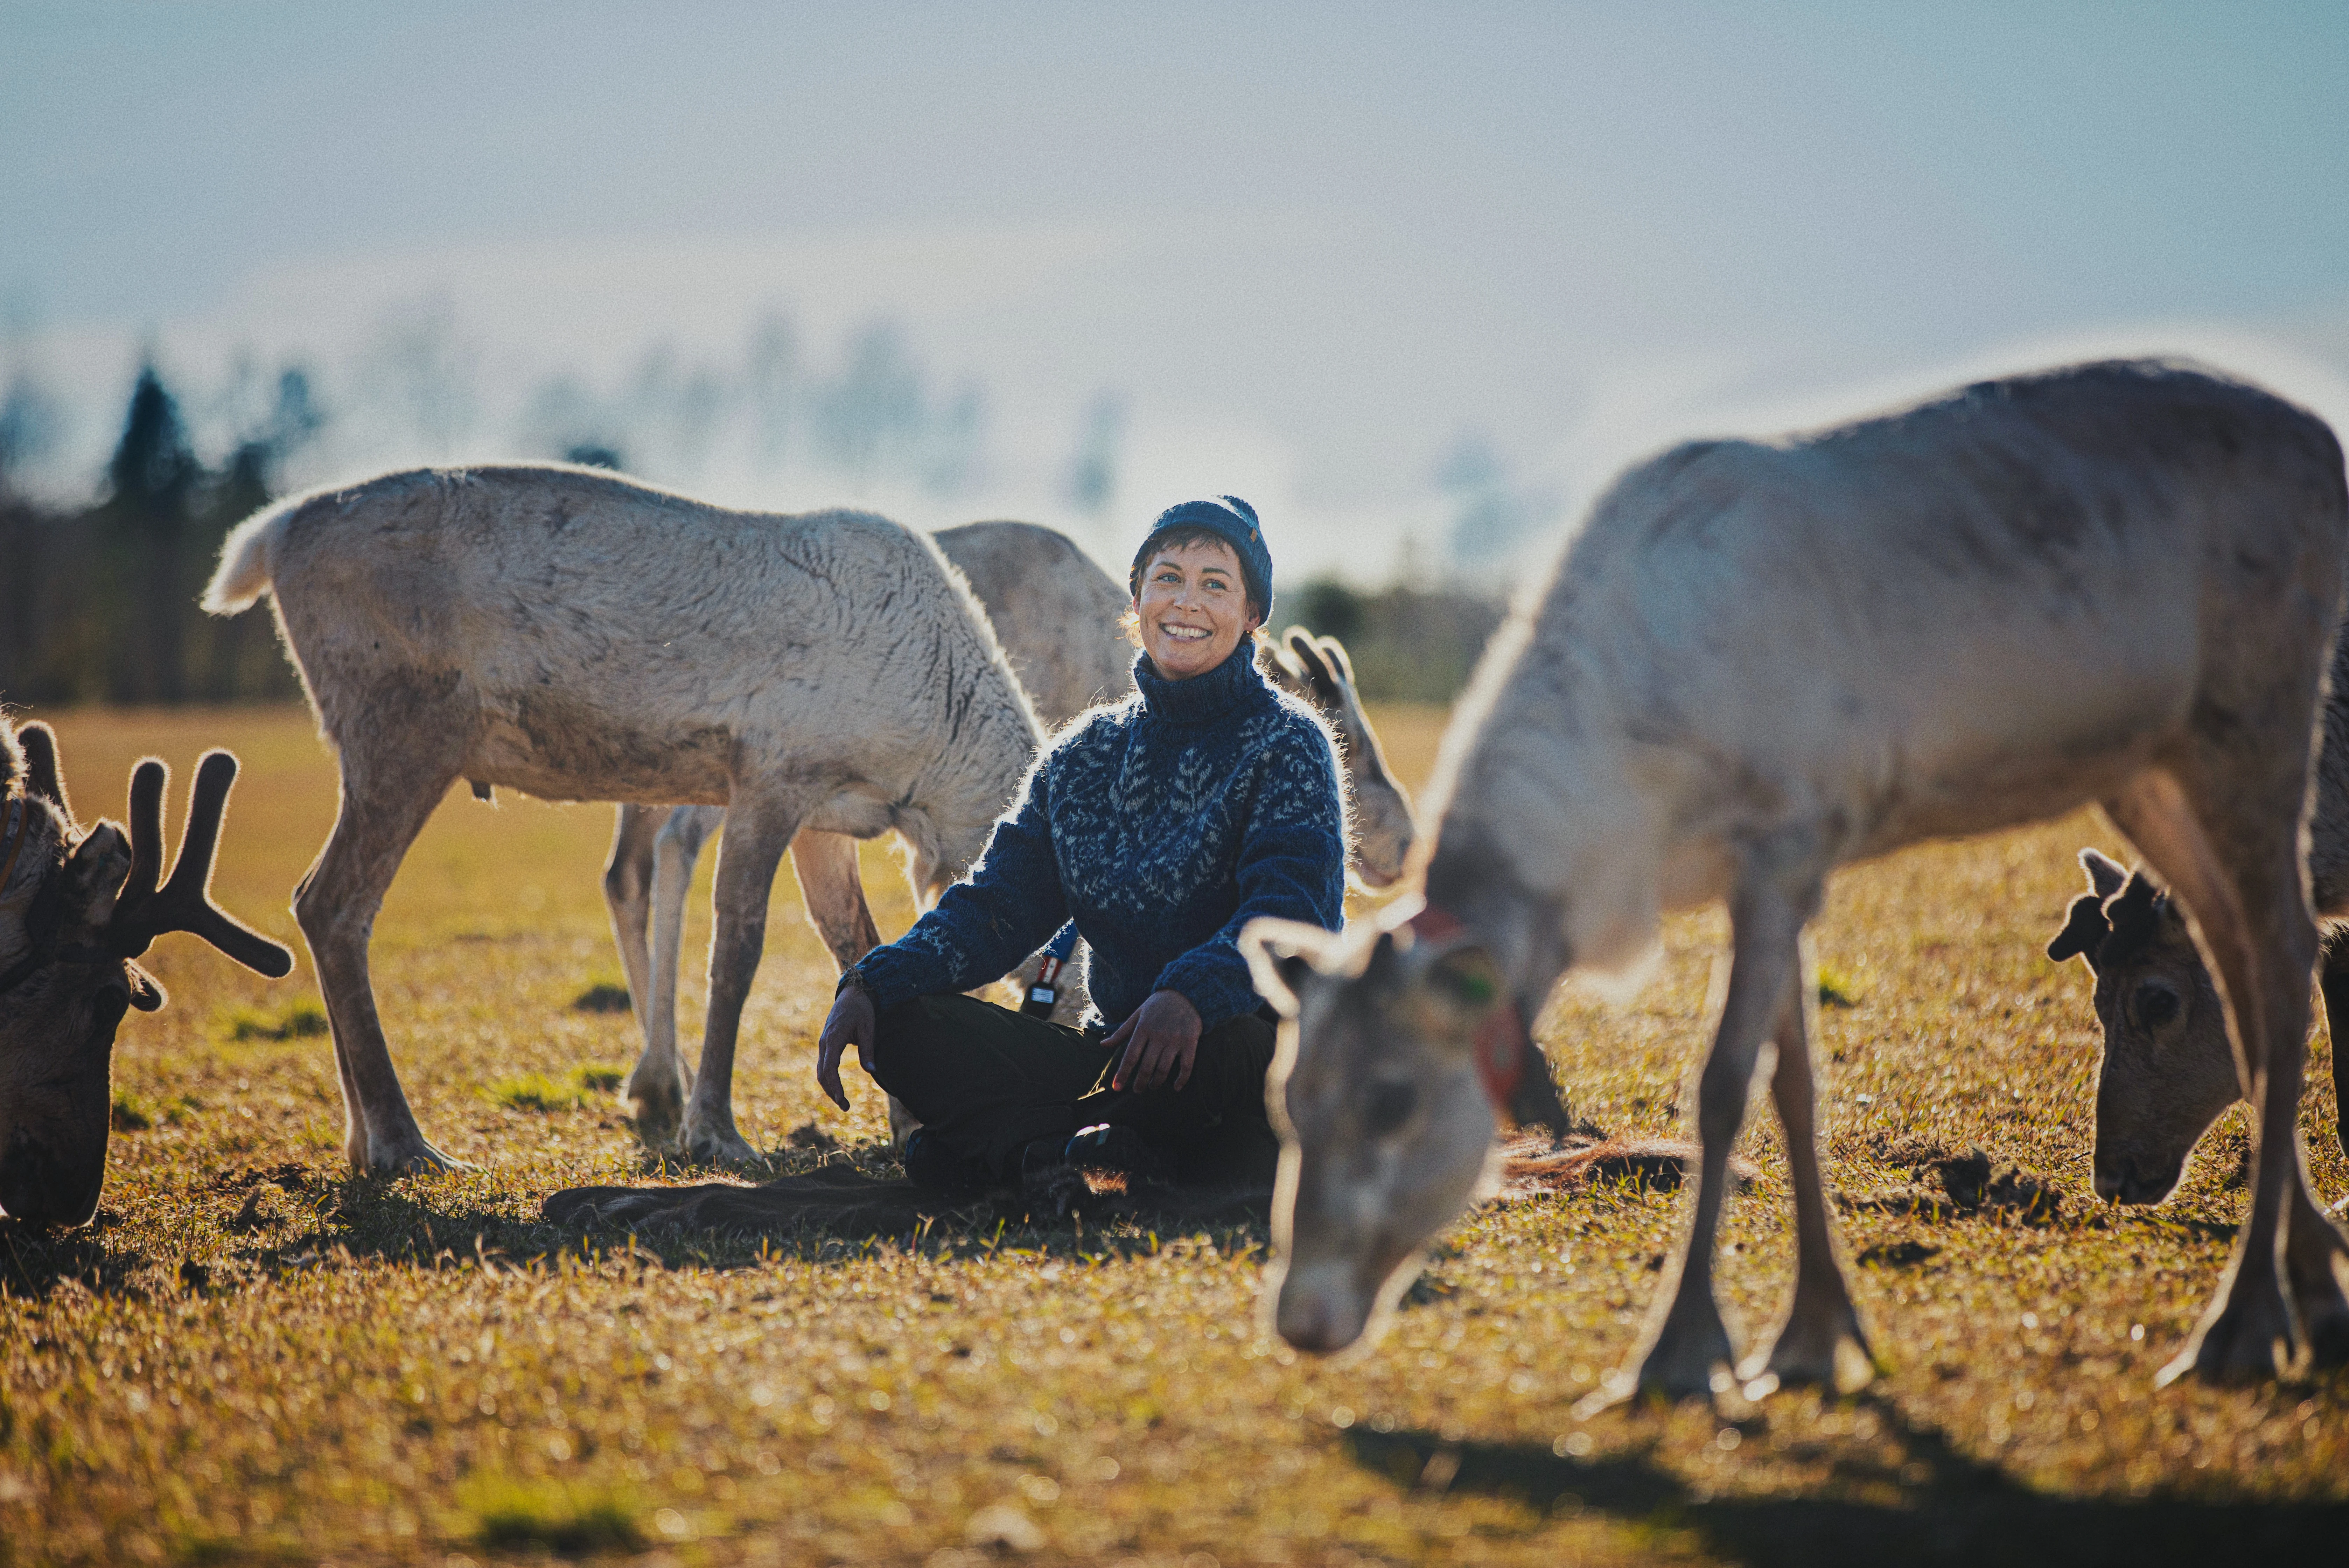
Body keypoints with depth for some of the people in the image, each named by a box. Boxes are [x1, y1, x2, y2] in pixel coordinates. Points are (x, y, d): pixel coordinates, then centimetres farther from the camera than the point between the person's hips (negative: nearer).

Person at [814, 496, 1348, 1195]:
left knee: (1213, 1045, -41)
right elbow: (999, 906, 8)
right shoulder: (1084, 756, 14)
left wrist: (1190, 993, -39)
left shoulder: (1288, 744, -2)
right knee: (904, 1026, -14)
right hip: (1117, 1052, 5)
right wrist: (871, 984, -11)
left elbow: (1292, 909, -18)